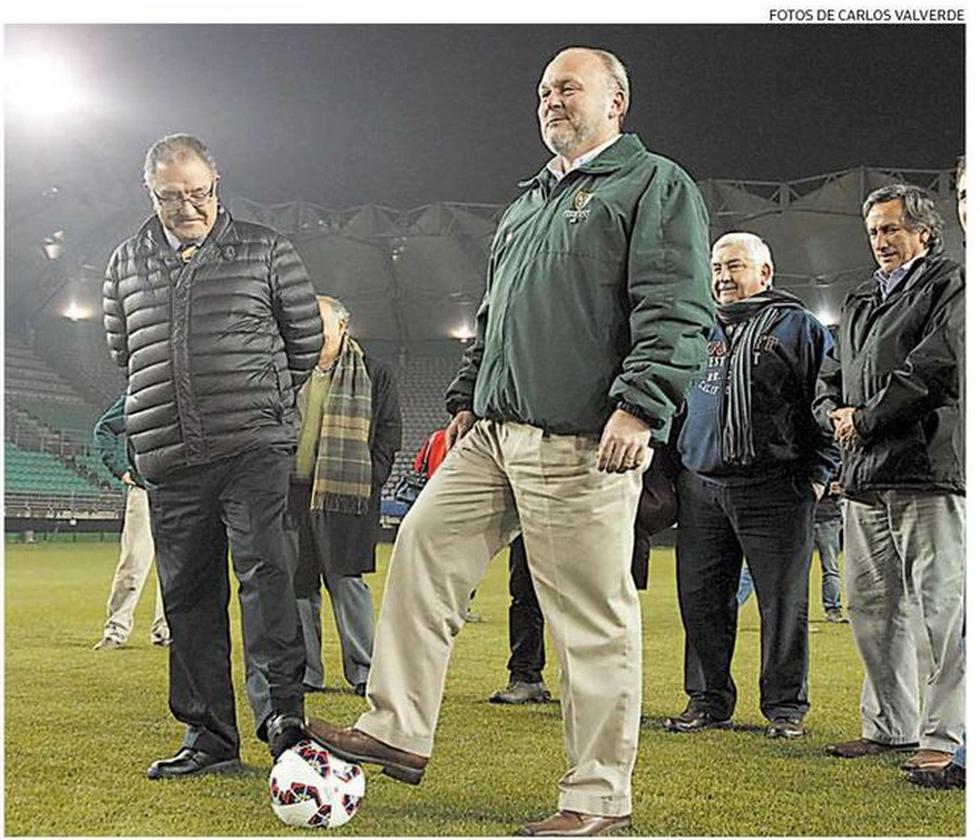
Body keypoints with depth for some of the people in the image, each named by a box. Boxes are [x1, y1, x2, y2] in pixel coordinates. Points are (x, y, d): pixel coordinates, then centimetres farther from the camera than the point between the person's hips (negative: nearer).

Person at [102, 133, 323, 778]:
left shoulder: (265, 251, 5)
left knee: (264, 567, -20)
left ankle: (285, 708, -18)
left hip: (255, 445, -3)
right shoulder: (127, 264, 14)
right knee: (188, 592, 5)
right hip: (169, 457, 4)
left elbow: (307, 336, 11)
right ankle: (210, 736, 13)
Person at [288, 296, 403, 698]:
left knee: (346, 580, -6)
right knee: (298, 582, 6)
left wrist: (368, 481, -7)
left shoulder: (373, 374, 4)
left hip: (343, 495, -5)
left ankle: (362, 669, 2)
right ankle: (304, 670, 13)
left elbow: (389, 431, 1)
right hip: (292, 492, 5)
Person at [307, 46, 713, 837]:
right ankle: (399, 731, 12)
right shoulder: (529, 202, 26)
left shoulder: (656, 185, 1)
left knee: (594, 614, -4)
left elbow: (675, 309, -11)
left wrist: (641, 405, -21)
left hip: (581, 444, -8)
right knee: (424, 546, 3)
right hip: (493, 433, 9)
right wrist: (467, 395, 24)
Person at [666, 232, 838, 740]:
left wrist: (818, 472, -6)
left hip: (776, 491, -4)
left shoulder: (798, 327, 6)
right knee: (701, 600, 5)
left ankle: (785, 707, 10)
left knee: (782, 602, 0)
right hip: (701, 488, 5)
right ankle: (709, 701, 17)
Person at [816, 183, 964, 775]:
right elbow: (831, 378, 27)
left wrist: (867, 418, -8)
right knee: (872, 606, 9)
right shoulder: (860, 301, 25)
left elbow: (939, 364, -12)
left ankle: (943, 735, -2)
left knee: (943, 606, -7)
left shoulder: (951, 285, 2)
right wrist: (836, 412, 3)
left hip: (929, 469, -7)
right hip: (865, 477, 8)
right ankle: (890, 725, 19)